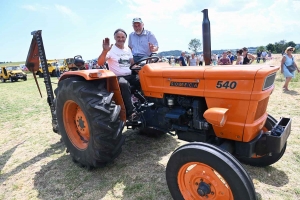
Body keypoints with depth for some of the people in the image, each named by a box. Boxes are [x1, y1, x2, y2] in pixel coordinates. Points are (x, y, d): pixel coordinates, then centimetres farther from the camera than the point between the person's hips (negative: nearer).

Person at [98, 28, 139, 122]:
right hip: (117, 77, -6)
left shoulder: (128, 49, 15)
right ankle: (131, 112, -39)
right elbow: (100, 63, -20)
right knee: (124, 84, -40)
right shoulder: (111, 50, -5)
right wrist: (105, 51, -37)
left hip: (129, 75, 6)